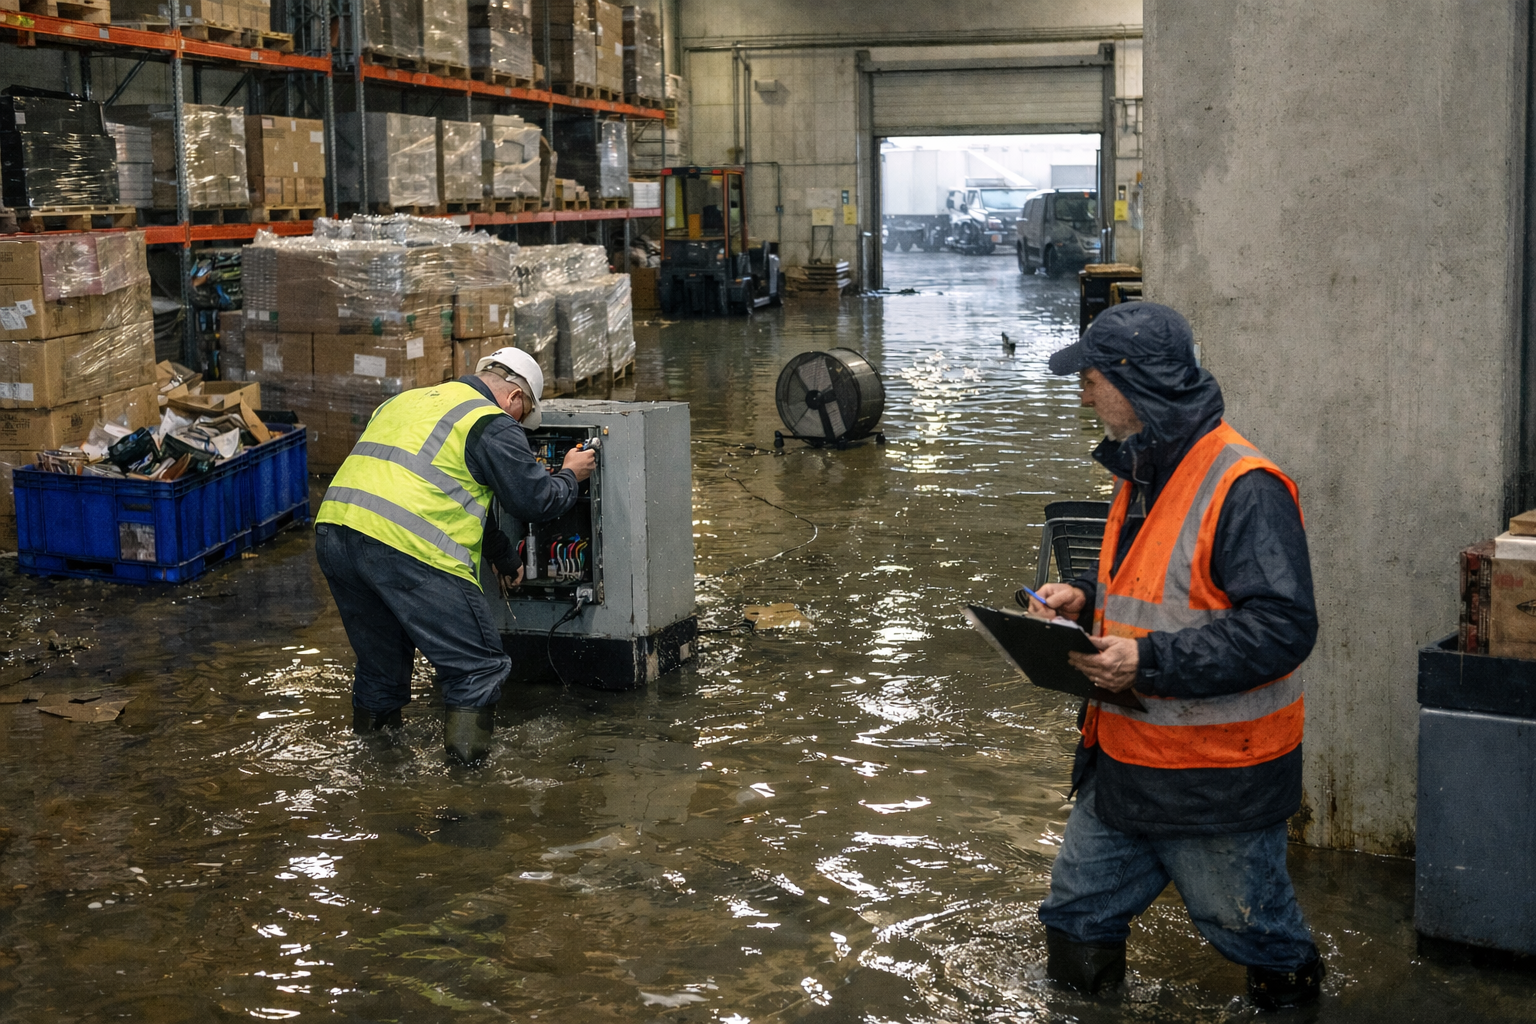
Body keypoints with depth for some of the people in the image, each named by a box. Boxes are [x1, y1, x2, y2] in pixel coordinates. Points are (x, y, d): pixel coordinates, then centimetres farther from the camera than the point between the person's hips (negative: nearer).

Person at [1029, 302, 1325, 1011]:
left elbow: (1284, 626, -28)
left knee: (1246, 924, 14)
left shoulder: (1245, 490, -23)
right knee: (1077, 922, 17)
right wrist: (1083, 600, 2)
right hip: (1123, 759, 8)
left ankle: (1294, 994, 39)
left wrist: (1150, 661, -31)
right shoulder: (1141, 472, 8)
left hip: (1220, 776, -8)